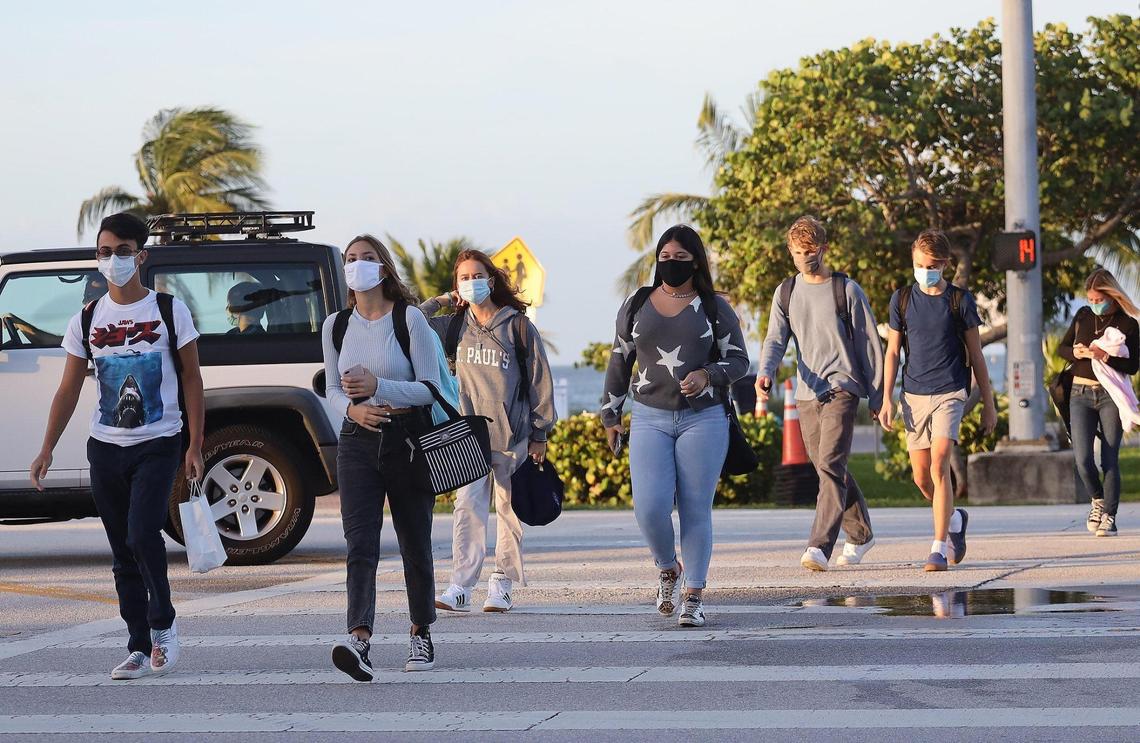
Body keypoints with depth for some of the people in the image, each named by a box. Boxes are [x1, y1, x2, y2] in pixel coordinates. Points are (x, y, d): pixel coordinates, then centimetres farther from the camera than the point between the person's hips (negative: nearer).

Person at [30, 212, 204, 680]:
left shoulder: (169, 312, -2)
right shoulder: (87, 321, 6)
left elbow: (192, 379, 1)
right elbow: (69, 390, 9)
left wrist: (195, 446, -6)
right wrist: (47, 449, 2)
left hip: (158, 445, -4)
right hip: (106, 448, 4)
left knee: (142, 533, -19)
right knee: (123, 553, 5)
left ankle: (163, 624, 1)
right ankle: (140, 649, 10)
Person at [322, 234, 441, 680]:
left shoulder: (409, 319, -5)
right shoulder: (335, 326, 7)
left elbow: (430, 388, -7)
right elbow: (332, 390, 14)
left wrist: (378, 386, -21)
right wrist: (352, 408, -9)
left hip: (408, 438, -2)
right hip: (358, 441, 2)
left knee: (415, 543, 7)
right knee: (360, 545, -12)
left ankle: (421, 635, 24)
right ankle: (359, 641, -26)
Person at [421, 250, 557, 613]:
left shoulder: (518, 325, 1)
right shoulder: (455, 326, 10)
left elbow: (540, 380, 4)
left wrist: (540, 434, 3)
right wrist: (437, 302, 5)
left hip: (512, 434, -2)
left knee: (509, 511, 2)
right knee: (467, 507, -10)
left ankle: (501, 585, 10)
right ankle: (460, 586, -13)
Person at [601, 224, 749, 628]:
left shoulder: (714, 308, 5)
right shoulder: (636, 306, 11)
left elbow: (739, 360, 5)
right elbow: (620, 362, 18)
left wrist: (707, 374, -15)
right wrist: (610, 415, 18)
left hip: (703, 419, -1)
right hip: (650, 419, 1)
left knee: (696, 510, -3)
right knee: (650, 507, -13)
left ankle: (694, 596, 7)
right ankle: (668, 570, 16)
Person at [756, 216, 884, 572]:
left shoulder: (846, 290, -2)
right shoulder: (786, 292, 10)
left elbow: (869, 344, 1)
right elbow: (775, 339, 3)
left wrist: (877, 397, 0)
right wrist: (765, 374, -19)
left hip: (841, 389, -5)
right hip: (807, 393, 5)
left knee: (830, 466, -18)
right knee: (829, 470, 12)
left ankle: (820, 546, -26)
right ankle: (861, 535, 31)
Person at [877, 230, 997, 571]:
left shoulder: (960, 300, 0)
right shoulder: (903, 299, 6)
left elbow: (975, 355, 5)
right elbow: (892, 352, 10)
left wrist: (988, 405, 7)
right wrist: (887, 399, 3)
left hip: (950, 393, -3)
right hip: (914, 394, 3)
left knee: (939, 465, -18)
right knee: (921, 476, 6)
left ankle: (939, 549, -17)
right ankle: (955, 518, 36)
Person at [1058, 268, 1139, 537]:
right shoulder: (1083, 316, 8)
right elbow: (1062, 348, 16)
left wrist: (1106, 357, -21)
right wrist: (1077, 352, -7)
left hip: (1111, 395, -3)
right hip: (1081, 395, 3)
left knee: (1110, 459, -5)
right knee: (1083, 459, -8)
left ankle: (1109, 517, 1)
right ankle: (1098, 501, 17)